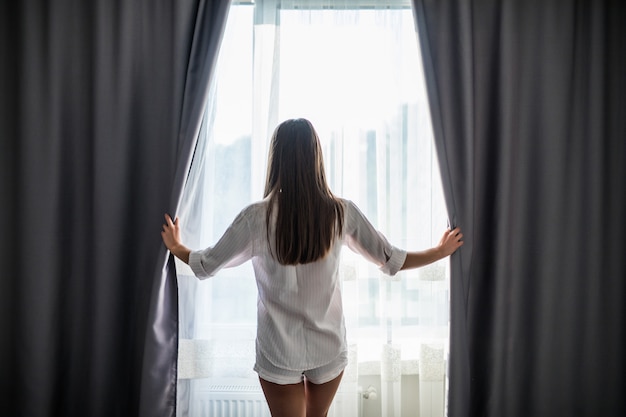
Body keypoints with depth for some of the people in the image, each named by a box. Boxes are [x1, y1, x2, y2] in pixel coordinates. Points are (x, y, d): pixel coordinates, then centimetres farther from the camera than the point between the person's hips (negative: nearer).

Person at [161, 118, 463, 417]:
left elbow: (207, 265, -4)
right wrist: (441, 251, 15)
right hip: (329, 347, 3)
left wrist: (175, 247, 18)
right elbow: (391, 261, -1)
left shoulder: (257, 217, -16)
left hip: (279, 351, -2)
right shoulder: (342, 213, -11)